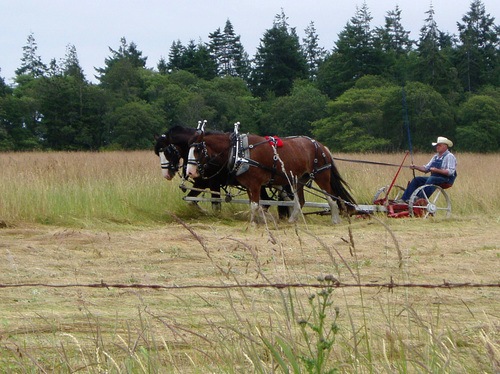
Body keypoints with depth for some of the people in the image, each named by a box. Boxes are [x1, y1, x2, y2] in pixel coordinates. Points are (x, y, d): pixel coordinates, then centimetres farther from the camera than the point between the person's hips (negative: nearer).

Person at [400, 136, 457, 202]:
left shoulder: (450, 156, -6)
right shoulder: (436, 157, 19)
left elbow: (450, 172, -18)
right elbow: (426, 168, 20)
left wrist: (437, 170, -26)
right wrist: (415, 167, 3)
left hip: (446, 180, -8)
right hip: (434, 178, 8)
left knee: (431, 179, -36)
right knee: (416, 179, -4)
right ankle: (404, 199, -12)